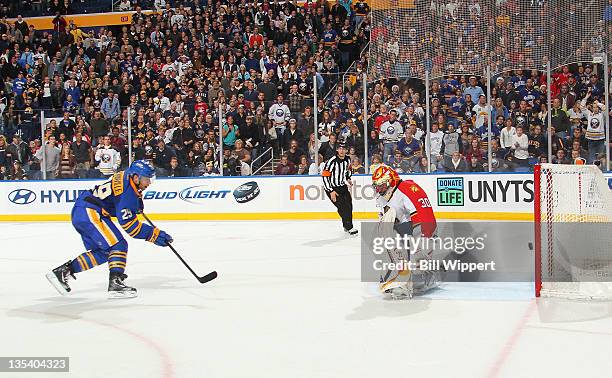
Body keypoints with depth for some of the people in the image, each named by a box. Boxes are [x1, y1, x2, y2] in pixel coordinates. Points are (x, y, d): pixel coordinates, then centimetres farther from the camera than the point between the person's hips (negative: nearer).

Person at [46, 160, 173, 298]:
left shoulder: (124, 176, 12)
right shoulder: (128, 192, -17)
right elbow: (128, 223, -20)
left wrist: (136, 205, 19)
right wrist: (154, 235, -20)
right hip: (90, 213, -10)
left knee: (101, 253, 14)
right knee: (118, 245, -11)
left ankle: (62, 271, 15)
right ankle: (115, 284, -16)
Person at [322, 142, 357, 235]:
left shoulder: (347, 160, -1)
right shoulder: (331, 162, -23)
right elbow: (325, 177, -21)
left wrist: (348, 179, 9)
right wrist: (331, 191, -22)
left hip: (342, 186, 7)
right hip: (332, 188, -7)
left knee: (349, 205, 7)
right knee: (342, 207, -15)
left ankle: (346, 226, 25)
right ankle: (349, 228, -7)